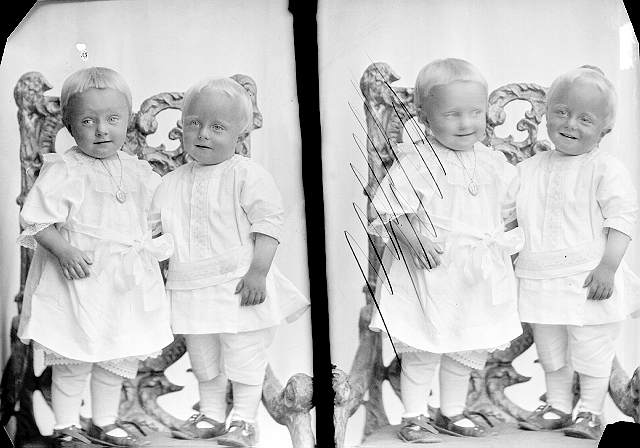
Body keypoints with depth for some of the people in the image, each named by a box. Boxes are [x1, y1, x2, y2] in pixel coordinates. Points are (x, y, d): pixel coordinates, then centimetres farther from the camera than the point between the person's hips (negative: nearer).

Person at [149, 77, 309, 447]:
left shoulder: (248, 175, -11)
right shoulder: (172, 183, 7)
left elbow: (268, 222, -15)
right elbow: (153, 225, 17)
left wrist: (258, 271, -21)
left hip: (239, 285, -6)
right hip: (192, 289, 6)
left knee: (245, 357, 3)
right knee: (203, 359, 18)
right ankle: (210, 415, 32)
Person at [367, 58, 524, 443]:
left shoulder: (492, 163, 4)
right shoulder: (415, 162, -13)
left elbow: (507, 204, 17)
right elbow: (389, 211, -15)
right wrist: (414, 240, -27)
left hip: (478, 273, 6)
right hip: (428, 269, -5)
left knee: (468, 349, 17)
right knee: (421, 350, 5)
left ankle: (453, 412, 35)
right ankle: (415, 417, 21)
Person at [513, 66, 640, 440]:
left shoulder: (606, 169, -11)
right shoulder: (530, 169, 6)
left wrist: (607, 267, -21)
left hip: (590, 280, -5)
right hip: (543, 280, 5)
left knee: (592, 350, 6)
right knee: (551, 350, 17)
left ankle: (591, 411, 22)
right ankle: (557, 407, 32)